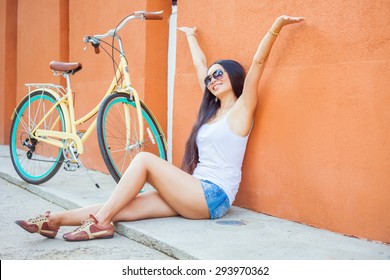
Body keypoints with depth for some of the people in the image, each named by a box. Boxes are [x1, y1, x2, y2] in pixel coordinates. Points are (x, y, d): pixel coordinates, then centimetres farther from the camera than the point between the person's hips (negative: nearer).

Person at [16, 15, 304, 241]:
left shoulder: (241, 108, 0)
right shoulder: (213, 108, 19)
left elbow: (258, 62, -12)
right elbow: (200, 64, 30)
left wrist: (276, 26, -19)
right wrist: (191, 37, 41)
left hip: (213, 197, -7)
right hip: (196, 192, 7)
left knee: (145, 159, -19)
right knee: (126, 206, -9)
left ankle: (100, 223, -17)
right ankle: (55, 220, -13)